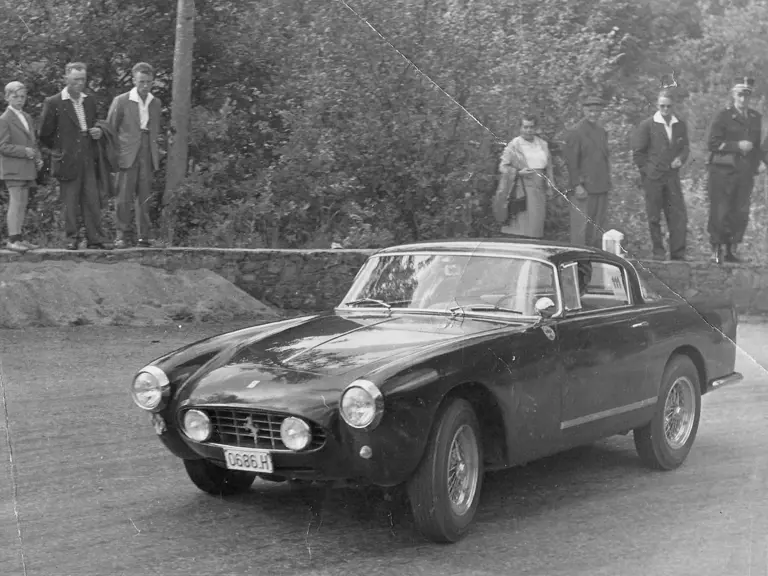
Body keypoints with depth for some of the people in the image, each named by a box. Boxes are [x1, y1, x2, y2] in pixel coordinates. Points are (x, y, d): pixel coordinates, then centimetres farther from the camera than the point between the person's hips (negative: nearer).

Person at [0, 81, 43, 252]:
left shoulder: (27, 118, 16)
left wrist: (38, 158, 7)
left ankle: (19, 237, 14)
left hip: (27, 168, 8)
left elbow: (33, 141, 23)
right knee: (15, 202, -9)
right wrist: (24, 151, -19)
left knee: (23, 204, 9)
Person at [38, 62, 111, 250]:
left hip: (88, 160, 4)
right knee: (70, 202, 0)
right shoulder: (53, 103, -4)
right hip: (67, 162, -4)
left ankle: (95, 238, 4)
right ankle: (72, 239, 7)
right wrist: (60, 149, 5)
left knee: (92, 200, 1)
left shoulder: (89, 102, 13)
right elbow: (45, 135, 1)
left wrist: (97, 132, 5)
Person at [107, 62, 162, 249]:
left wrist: (157, 153, 11)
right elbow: (110, 129, 3)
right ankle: (121, 235, -1)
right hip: (128, 154, -3)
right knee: (124, 197, -5)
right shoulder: (121, 101, -1)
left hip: (148, 155, 3)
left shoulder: (156, 103, 12)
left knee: (144, 197, 3)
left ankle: (143, 237, 6)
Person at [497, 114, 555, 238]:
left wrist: (549, 189, 12)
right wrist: (518, 172, -16)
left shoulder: (543, 144, 14)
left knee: (536, 225, 3)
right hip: (522, 190, -5)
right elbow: (503, 167, -2)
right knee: (521, 226, -11)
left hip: (539, 190, 5)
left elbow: (548, 167, 19)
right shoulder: (514, 145, -1)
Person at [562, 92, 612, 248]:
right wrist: (577, 185, -16)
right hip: (584, 189, -7)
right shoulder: (575, 132, -8)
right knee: (581, 228, -5)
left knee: (598, 228, 9)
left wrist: (608, 182, 16)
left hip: (601, 188, 7)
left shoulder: (602, 132, 16)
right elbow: (571, 161, -11)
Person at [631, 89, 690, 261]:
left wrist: (680, 158, -3)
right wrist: (646, 170, -2)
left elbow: (685, 147, 17)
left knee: (679, 216, -3)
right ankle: (658, 252, 11)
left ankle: (678, 253, 2)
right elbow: (637, 152, 1)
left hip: (672, 177, 3)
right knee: (654, 217, 2)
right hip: (652, 178, -3)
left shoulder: (680, 125, 10)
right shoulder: (647, 125, -1)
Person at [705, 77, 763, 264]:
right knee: (720, 213, -5)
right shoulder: (723, 116, -2)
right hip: (723, 171, -4)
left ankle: (731, 250, 11)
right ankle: (716, 250, 2)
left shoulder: (757, 118, 14)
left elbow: (758, 143, 23)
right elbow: (712, 143, -8)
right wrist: (737, 146, -14)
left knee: (741, 213, 2)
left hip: (745, 173, 5)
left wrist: (757, 163, 10)